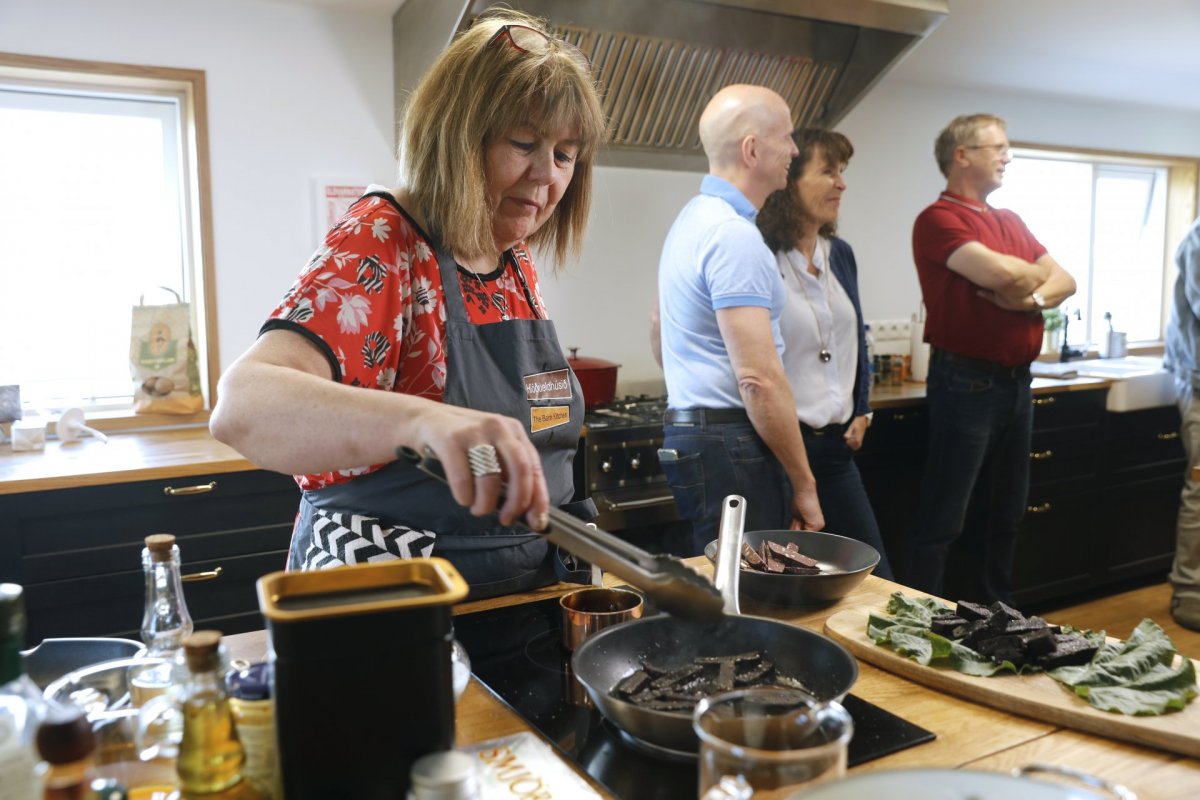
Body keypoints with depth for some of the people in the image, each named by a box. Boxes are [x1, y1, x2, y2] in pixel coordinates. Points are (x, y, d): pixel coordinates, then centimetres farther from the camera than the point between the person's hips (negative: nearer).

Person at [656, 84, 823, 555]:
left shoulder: (693, 217, 15)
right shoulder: (735, 235, -17)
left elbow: (661, 334, 23)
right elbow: (759, 379, -22)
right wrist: (804, 484, -14)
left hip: (686, 427, 10)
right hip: (730, 445, -10)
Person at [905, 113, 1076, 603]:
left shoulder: (1012, 222, 17)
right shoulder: (938, 219, -10)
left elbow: (1066, 281, 11)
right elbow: (1000, 272, -24)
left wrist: (1033, 298, -12)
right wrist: (1037, 272, -1)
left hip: (1016, 381, 9)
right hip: (966, 382, -8)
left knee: (1004, 514, 17)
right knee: (942, 521, -3)